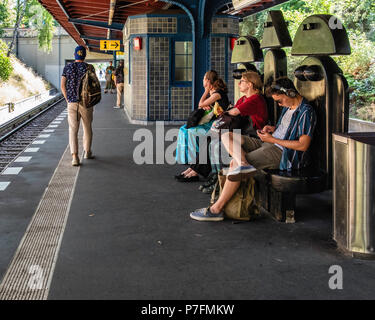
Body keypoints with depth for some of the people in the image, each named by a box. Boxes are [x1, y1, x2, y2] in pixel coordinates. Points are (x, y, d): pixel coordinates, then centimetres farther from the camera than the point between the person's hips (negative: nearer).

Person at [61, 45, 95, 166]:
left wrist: (68, 100, 11)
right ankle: (87, 152, 30)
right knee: (87, 128, 17)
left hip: (72, 103, 1)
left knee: (73, 130, -1)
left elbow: (63, 86, 1)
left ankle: (75, 157, -14)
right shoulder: (88, 68, -2)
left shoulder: (67, 68, 4)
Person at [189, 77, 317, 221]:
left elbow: (303, 145, -20)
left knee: (235, 164, -22)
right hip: (269, 144, 10)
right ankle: (243, 162, -29)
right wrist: (273, 128, 8)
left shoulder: (306, 112, -14)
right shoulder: (288, 106, 15)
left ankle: (216, 209, -17)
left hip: (281, 152, -10)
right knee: (227, 136, -1)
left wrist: (272, 139, -16)